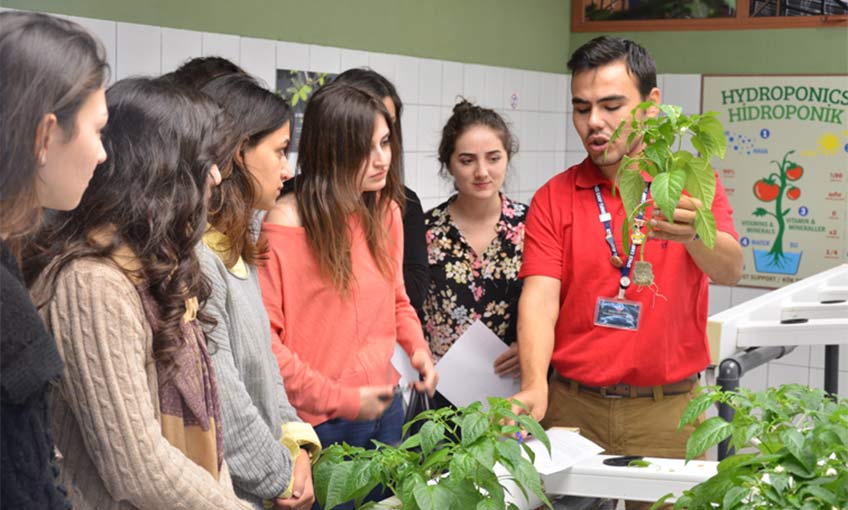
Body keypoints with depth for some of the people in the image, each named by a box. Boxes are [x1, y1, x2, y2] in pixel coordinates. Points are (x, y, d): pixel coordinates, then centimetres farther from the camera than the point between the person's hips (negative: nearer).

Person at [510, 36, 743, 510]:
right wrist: (535, 387, -26)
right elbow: (540, 298, -9)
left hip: (667, 411, 0)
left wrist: (692, 235, -40)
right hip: (571, 408, 1)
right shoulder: (554, 199, 1)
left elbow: (730, 270, -18)